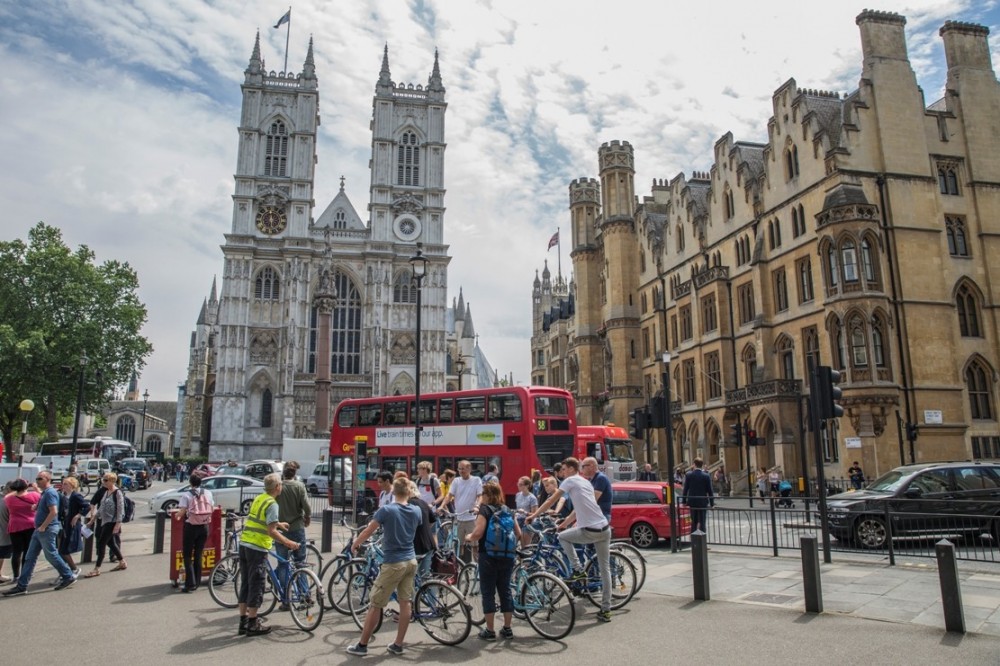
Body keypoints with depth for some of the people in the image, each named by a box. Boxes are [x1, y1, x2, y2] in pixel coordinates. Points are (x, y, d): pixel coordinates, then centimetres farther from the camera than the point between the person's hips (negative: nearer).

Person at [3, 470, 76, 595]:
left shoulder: (50, 492, -16)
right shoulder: (44, 493, 15)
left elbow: (54, 512, -24)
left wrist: (43, 527, -20)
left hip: (47, 530, -10)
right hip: (40, 530, 10)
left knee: (51, 555, -2)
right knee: (30, 557, 9)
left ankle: (69, 577, 9)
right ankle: (21, 586, 12)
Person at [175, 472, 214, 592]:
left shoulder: (186, 495, -10)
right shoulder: (208, 493, 1)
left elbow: (181, 512, -17)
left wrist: (176, 516, 5)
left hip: (191, 527, -4)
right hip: (204, 527, 4)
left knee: (188, 556, 5)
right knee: (198, 555, 13)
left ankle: (190, 584, -1)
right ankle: (197, 582, 17)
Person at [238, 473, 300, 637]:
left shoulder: (258, 498, 12)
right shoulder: (272, 504, -14)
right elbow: (271, 532, -19)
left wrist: (278, 524, 37)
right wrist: (289, 543, -12)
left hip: (244, 545, 8)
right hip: (258, 548, -8)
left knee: (245, 584, 14)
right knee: (256, 585, 1)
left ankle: (243, 621, 21)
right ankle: (253, 624, 7)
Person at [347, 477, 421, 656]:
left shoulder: (386, 510, -13)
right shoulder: (416, 511, 2)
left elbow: (368, 531, -8)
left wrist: (354, 545, 8)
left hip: (393, 563, -5)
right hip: (411, 561, 5)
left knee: (375, 605, 5)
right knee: (405, 603, 11)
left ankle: (362, 645, 14)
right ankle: (398, 645, 17)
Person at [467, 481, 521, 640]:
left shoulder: (485, 509, -9)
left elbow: (478, 533, -21)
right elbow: (518, 534, 11)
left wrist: (469, 538, -1)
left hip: (488, 556, -6)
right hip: (507, 556, 6)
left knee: (488, 593, 4)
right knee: (505, 591, 13)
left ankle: (490, 631, 8)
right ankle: (507, 629, 19)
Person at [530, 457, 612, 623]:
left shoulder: (570, 481, -1)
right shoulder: (586, 483, 22)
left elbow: (551, 500, -1)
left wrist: (534, 515, 8)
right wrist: (562, 524, 32)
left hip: (589, 531, -8)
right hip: (605, 529, 8)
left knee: (562, 537, 19)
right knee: (605, 569, 12)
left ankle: (578, 570, 12)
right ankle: (606, 610, 15)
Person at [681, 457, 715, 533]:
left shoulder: (688, 475, -4)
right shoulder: (706, 476, -8)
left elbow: (685, 489, -2)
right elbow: (710, 491, -5)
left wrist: (684, 501, 6)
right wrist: (712, 503, 3)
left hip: (692, 502, 2)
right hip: (703, 502, -2)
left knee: (694, 522, 14)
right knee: (702, 522, 3)